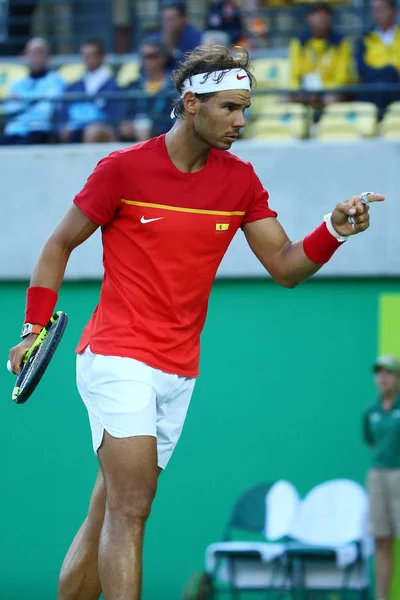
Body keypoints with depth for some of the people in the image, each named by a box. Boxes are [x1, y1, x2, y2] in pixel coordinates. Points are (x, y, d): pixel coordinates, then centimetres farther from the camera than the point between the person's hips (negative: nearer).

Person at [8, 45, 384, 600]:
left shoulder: (240, 180, 7)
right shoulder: (124, 169, -7)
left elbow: (285, 267, 6)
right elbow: (59, 245, 4)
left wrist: (335, 230, -12)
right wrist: (34, 330, -2)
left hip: (178, 374, 5)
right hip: (118, 359, -5)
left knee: (107, 518, 9)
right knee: (131, 509, -17)